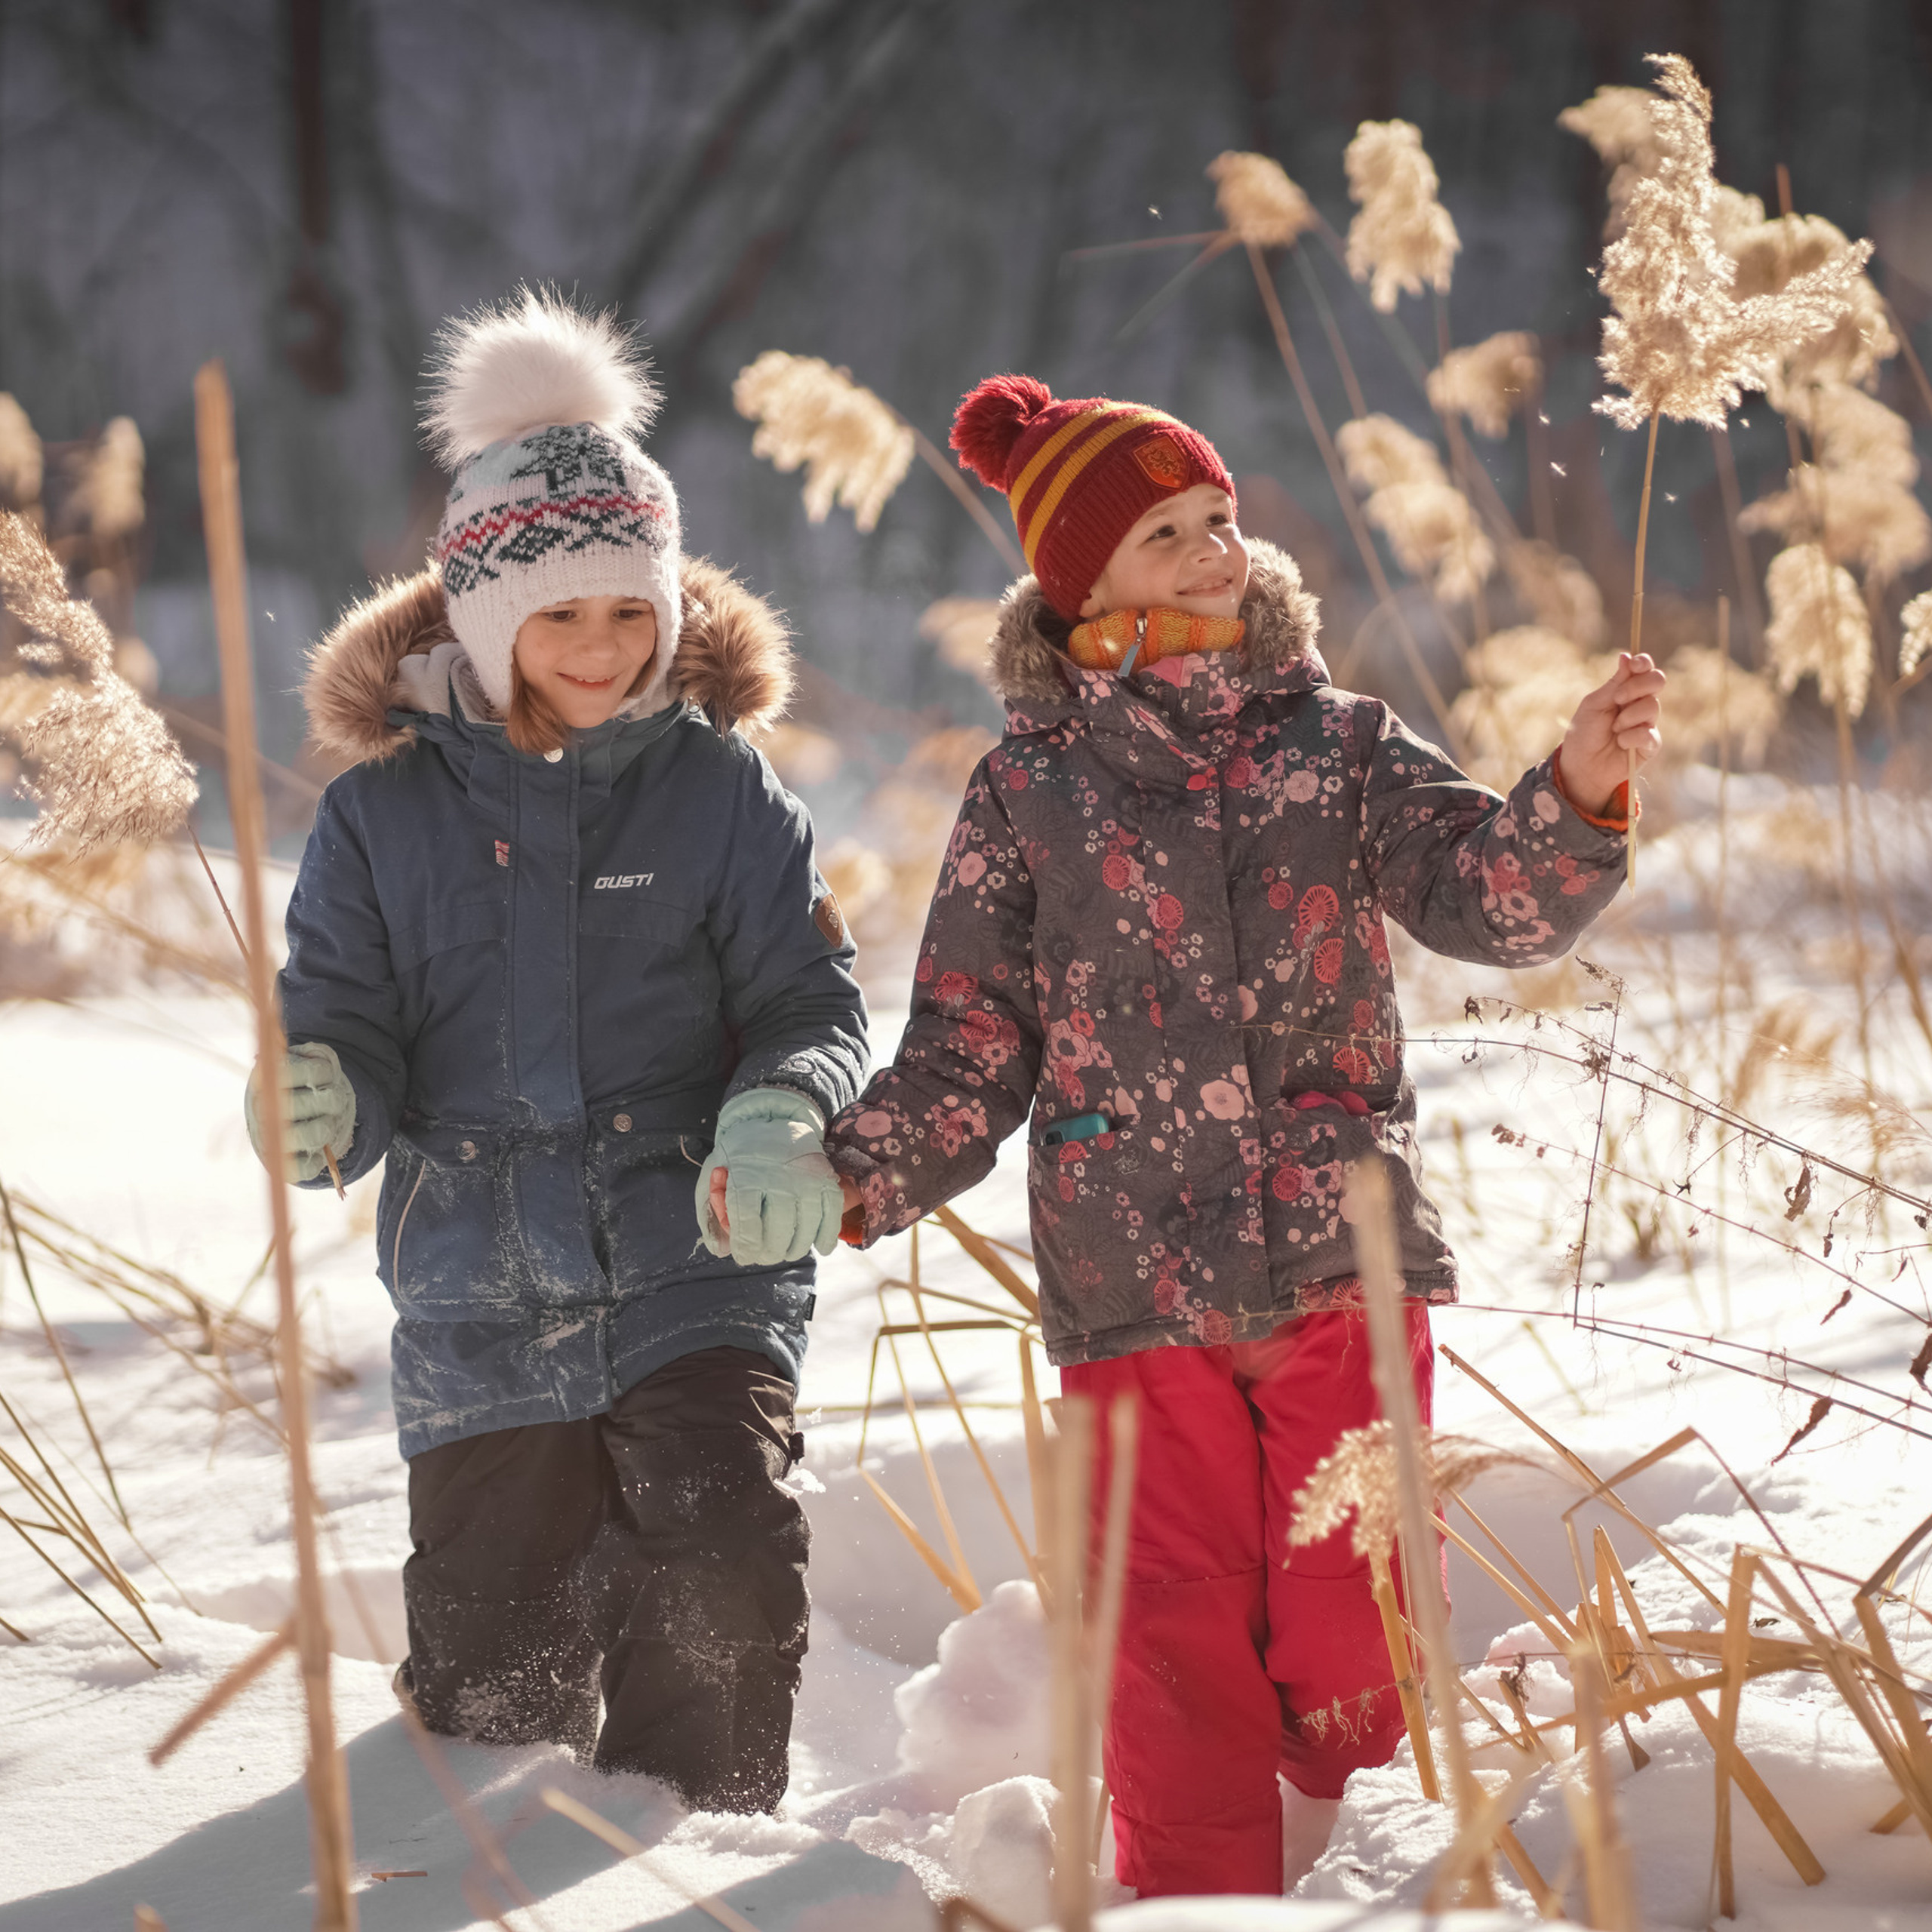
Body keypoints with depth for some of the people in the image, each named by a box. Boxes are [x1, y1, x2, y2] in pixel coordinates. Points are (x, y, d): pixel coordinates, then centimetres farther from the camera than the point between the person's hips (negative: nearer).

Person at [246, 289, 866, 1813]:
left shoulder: (720, 788, 3)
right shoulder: (384, 813, 4)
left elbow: (812, 999, 2)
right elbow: (348, 1025, 3)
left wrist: (780, 1117, -21)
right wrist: (319, 1097, -22)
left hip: (698, 1273, -1)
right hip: (483, 1307, 1)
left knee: (725, 1572, -23)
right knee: (496, 1684, 4)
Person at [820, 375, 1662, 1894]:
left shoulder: (1338, 744, 8)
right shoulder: (1028, 796, 6)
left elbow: (1489, 896, -7)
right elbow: (968, 1057, 7)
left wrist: (1579, 796, -26)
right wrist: (849, 1179, -8)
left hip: (1346, 1261, 1)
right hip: (1138, 1295, -1)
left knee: (1350, 1645, 1)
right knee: (1180, 1653, -1)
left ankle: (1334, 1872, 26)